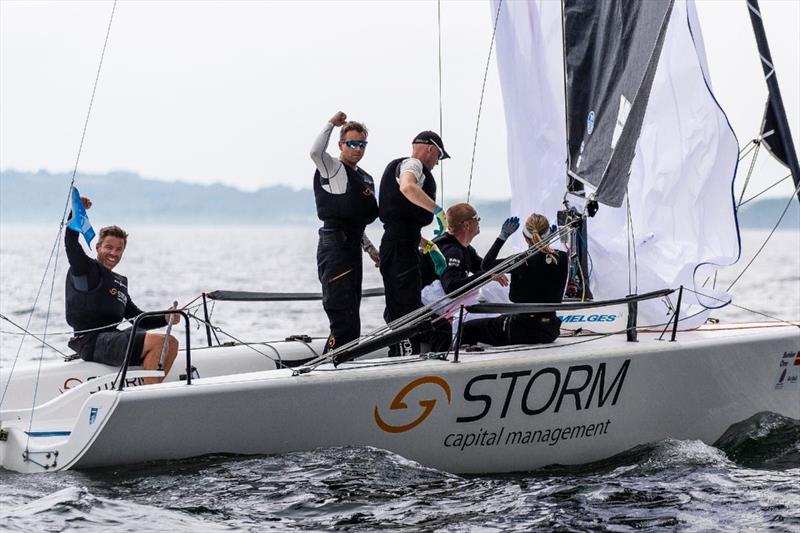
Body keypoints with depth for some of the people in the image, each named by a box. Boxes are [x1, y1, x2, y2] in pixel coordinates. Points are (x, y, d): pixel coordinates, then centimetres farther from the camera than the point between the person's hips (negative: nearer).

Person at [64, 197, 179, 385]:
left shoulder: (120, 282, 25)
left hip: (114, 337, 9)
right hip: (92, 340, -9)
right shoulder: (86, 270, 1)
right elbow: (71, 244, -19)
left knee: (171, 343, -1)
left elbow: (136, 316, 27)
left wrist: (165, 319, 10)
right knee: (157, 341, -23)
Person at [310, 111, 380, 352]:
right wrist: (331, 124, -14)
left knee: (350, 321, 10)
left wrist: (371, 249, 24)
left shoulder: (365, 178, 22)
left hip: (352, 246, 9)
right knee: (343, 318, -15)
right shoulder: (332, 168, -2)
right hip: (334, 246, -9)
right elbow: (315, 152, -25)